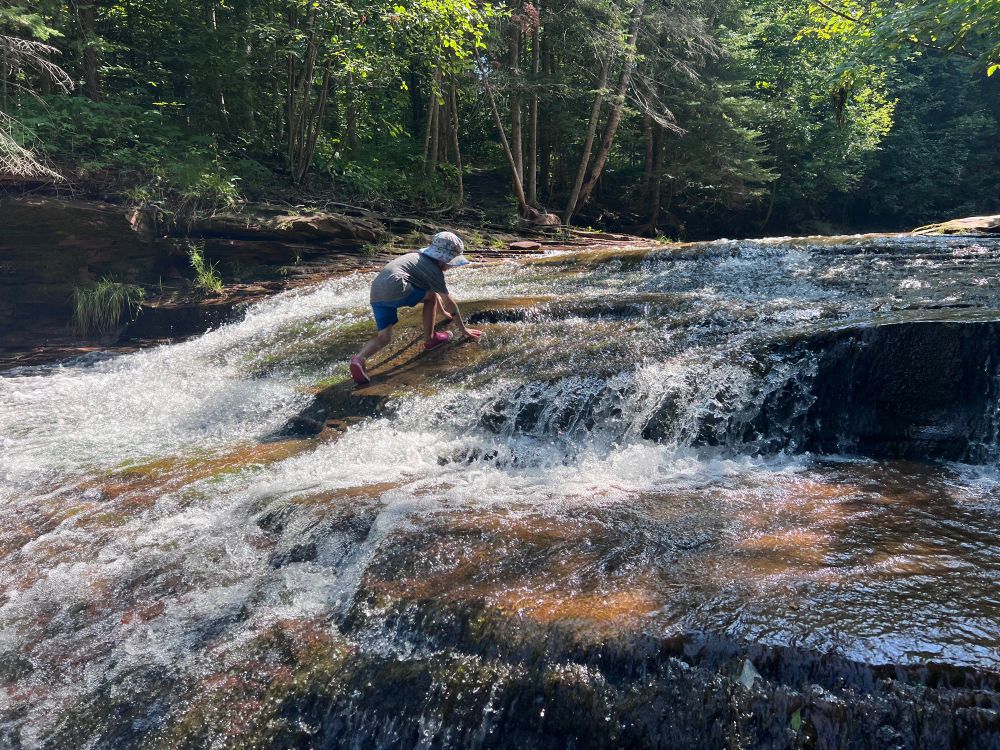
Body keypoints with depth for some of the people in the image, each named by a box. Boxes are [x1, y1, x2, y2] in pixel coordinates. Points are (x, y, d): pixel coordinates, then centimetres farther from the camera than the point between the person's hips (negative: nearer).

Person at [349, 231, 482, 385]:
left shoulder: (420, 258, 29)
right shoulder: (433, 270, 2)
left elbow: (431, 291, 43)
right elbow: (449, 302, 6)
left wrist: (444, 314, 54)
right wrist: (463, 329, 15)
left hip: (376, 294, 8)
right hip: (394, 289, -8)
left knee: (384, 338, 8)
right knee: (430, 296, 9)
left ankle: (359, 359, -15)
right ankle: (430, 340, 16)